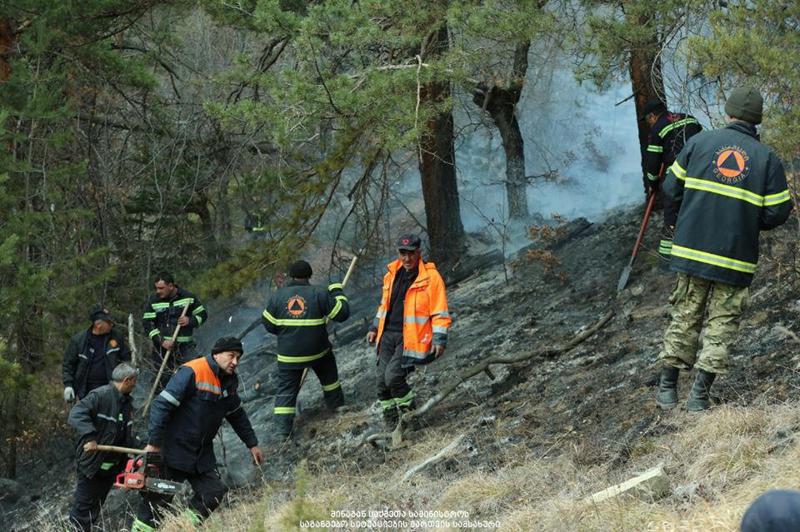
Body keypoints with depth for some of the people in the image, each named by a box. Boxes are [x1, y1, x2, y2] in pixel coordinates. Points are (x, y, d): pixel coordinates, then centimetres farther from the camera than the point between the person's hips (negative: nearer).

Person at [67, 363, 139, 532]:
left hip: (111, 466, 9)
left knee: (95, 511, 15)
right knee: (83, 509, -2)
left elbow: (127, 436, 20)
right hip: (92, 464, -9)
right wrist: (90, 437, -38)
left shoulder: (125, 402, 13)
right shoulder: (101, 395, -17)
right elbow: (77, 414, -29)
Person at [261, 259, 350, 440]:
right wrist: (337, 292, 12)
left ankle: (282, 430, -2)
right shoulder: (319, 293, -9)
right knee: (329, 376, 28)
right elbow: (342, 313, -4)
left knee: (286, 391, 5)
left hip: (288, 356, 1)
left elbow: (268, 324, 4)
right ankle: (336, 406, 41)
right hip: (318, 351, -1)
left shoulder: (277, 295, -3)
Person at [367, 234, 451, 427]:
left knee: (393, 376, -20)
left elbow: (440, 311, -7)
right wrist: (374, 328, 25)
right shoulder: (392, 275, 13)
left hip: (411, 338, -6)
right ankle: (390, 419, 14)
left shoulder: (431, 277, -6)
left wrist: (439, 339, -14)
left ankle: (408, 408, 2)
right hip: (388, 335, 6)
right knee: (382, 380, 0)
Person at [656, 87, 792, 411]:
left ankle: (667, 389, 18)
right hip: (736, 258, -2)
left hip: (692, 250, 2)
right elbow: (777, 214, -4)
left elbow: (671, 189, 3)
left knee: (685, 317, 14)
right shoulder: (768, 159, -2)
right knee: (721, 325, 6)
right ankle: (699, 395, -1)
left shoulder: (699, 142, 1)